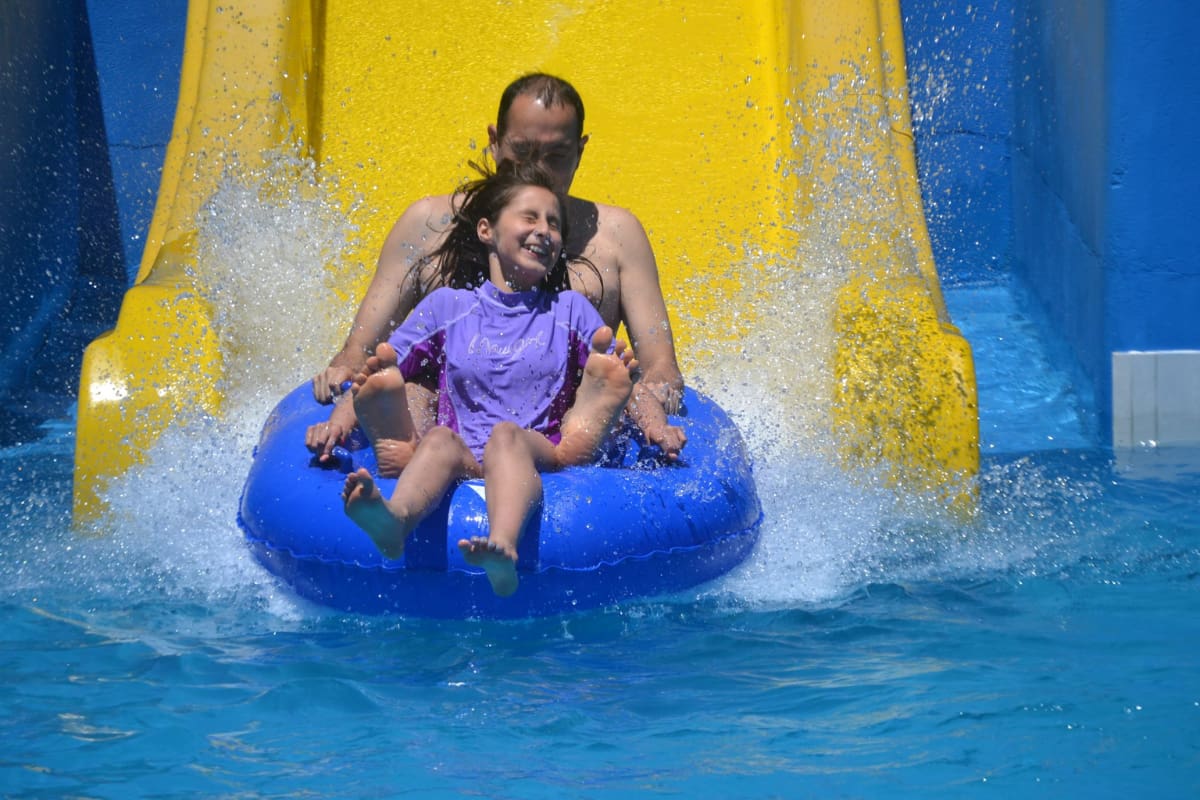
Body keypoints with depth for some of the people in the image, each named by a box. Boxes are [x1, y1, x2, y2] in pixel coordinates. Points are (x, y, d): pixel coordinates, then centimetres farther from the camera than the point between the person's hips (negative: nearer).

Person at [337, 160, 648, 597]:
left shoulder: (570, 310, 22)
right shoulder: (446, 306, 21)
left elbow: (617, 380, 16)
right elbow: (381, 371, 19)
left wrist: (612, 387, -9)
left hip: (539, 457, -1)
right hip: (462, 464, 1)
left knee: (507, 436, -36)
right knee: (440, 439, -34)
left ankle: (503, 546, -67)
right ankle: (393, 519, -68)